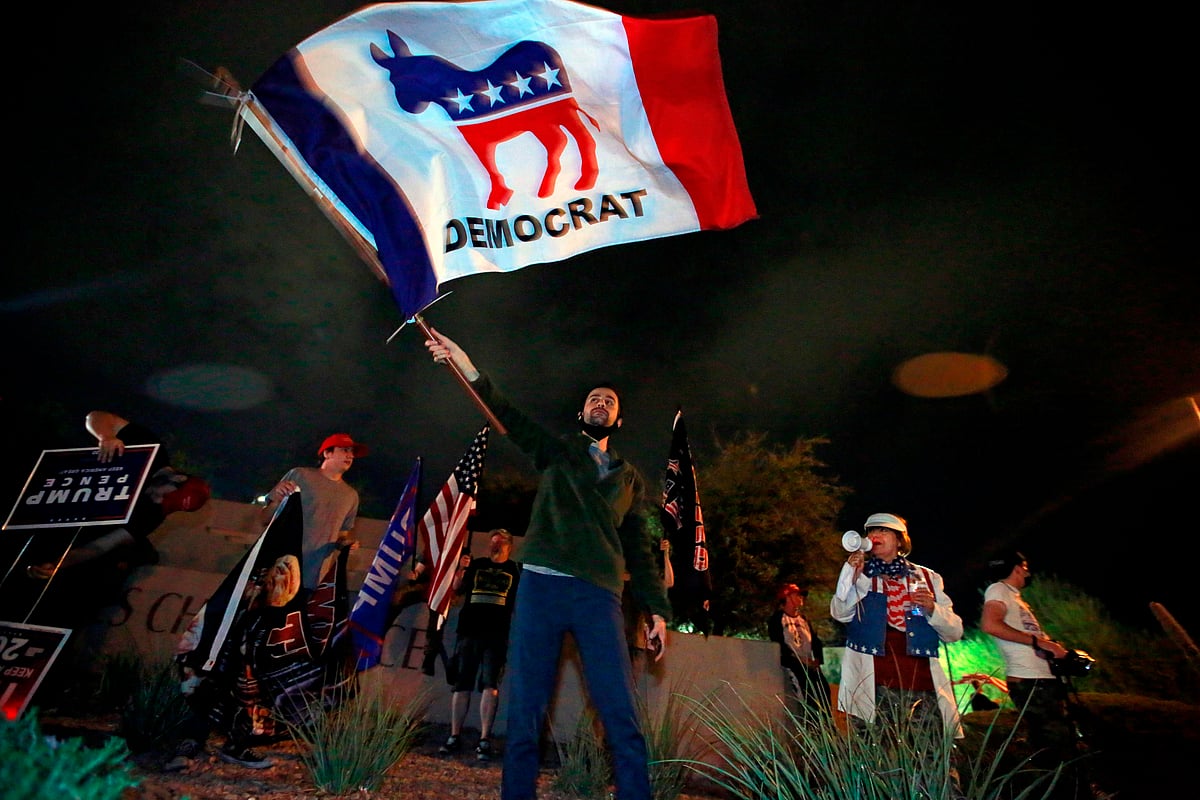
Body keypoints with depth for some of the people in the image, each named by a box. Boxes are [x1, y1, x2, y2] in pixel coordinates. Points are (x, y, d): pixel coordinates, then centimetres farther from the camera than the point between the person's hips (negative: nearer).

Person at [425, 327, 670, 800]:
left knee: (622, 717, -4)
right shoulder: (556, 453, 16)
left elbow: (639, 550, 20)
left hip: (600, 596, 1)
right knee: (525, 712, 2)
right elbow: (509, 417, 0)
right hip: (542, 585, -1)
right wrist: (465, 366, -13)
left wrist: (657, 608, 9)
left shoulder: (630, 478, 22)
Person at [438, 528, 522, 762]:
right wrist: (461, 570, -8)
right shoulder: (476, 565, 13)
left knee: (490, 684, -8)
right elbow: (457, 589, 9)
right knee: (461, 684, 7)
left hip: (497, 634, -2)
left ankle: (485, 740, -2)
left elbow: (521, 602, 9)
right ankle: (455, 736, 18)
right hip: (468, 630, 2)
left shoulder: (514, 570, 8)